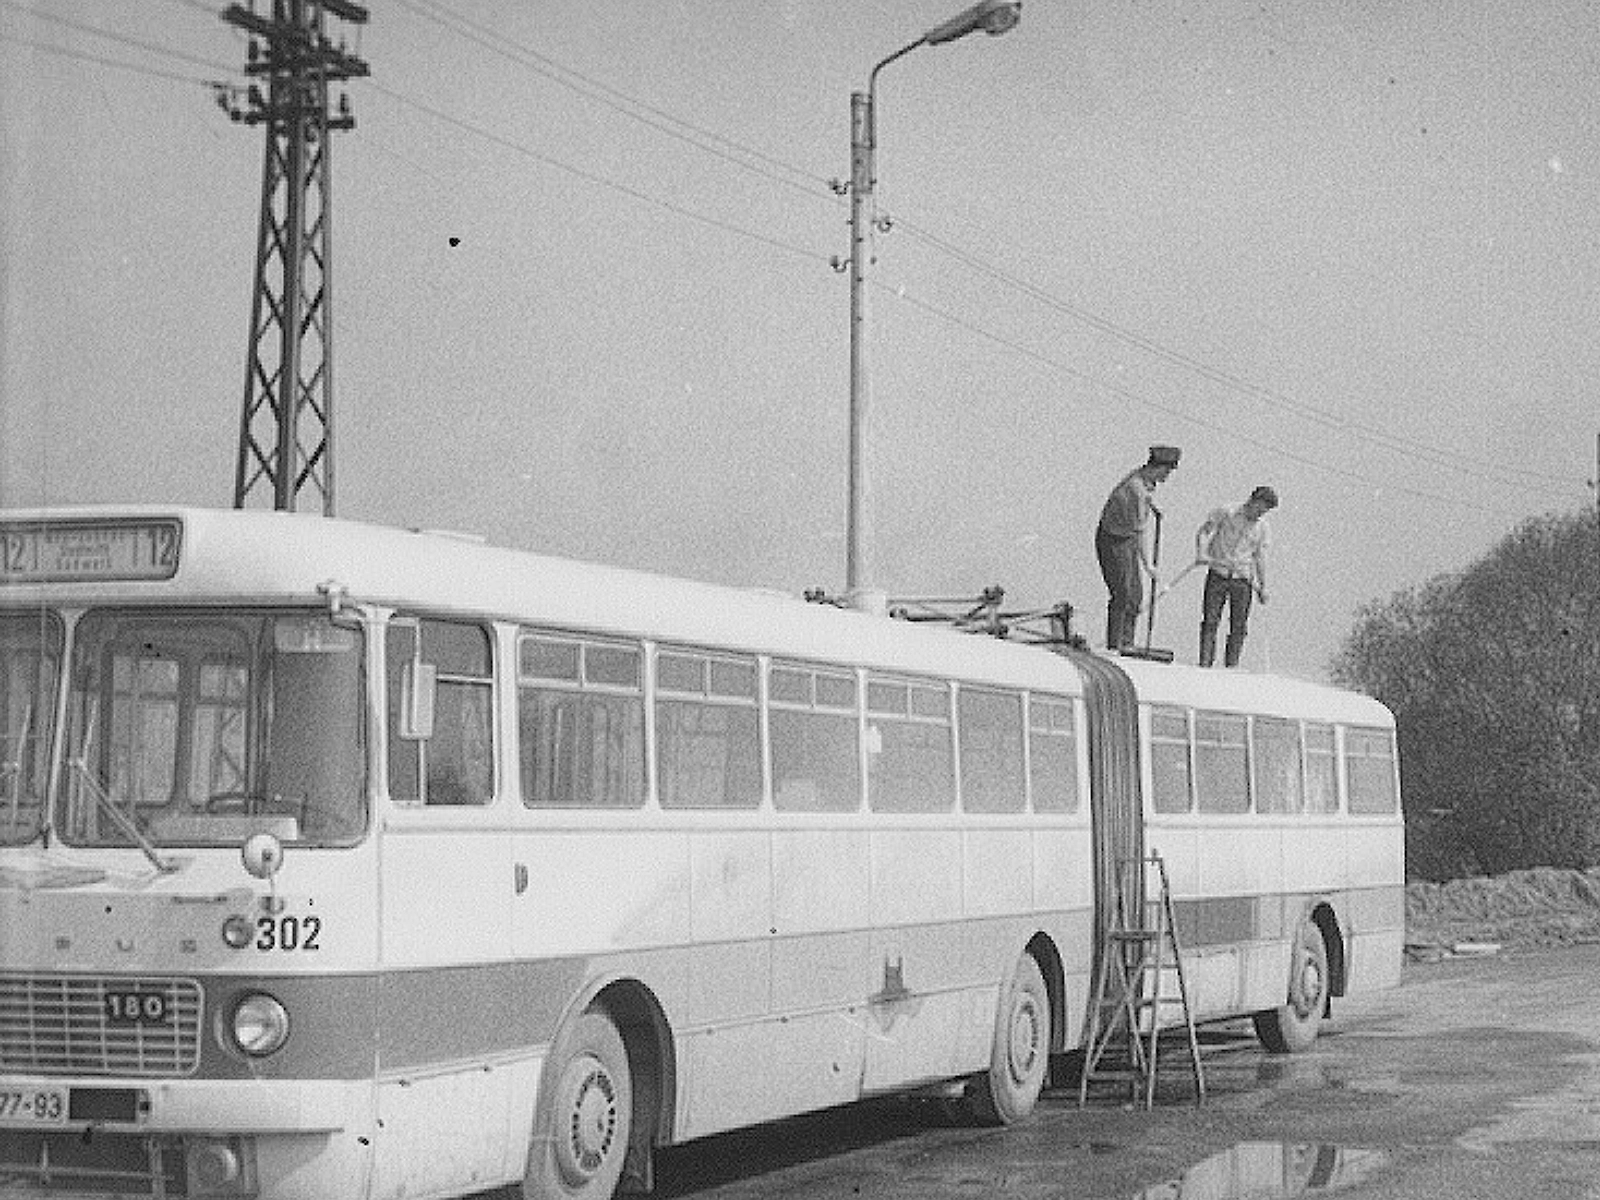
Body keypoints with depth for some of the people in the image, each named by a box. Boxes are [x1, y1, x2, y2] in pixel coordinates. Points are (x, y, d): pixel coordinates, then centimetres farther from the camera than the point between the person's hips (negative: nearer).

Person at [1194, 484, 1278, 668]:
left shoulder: (1261, 526, 11)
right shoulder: (1225, 514, 0)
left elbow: (1260, 556, 19)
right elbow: (1204, 532, -3)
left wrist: (1263, 586, 19)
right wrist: (1201, 553, -22)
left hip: (1243, 582, 3)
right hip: (1218, 577, -3)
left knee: (1238, 627, -4)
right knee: (1210, 622, -7)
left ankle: (1231, 667, 1)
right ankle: (1204, 665, -7)